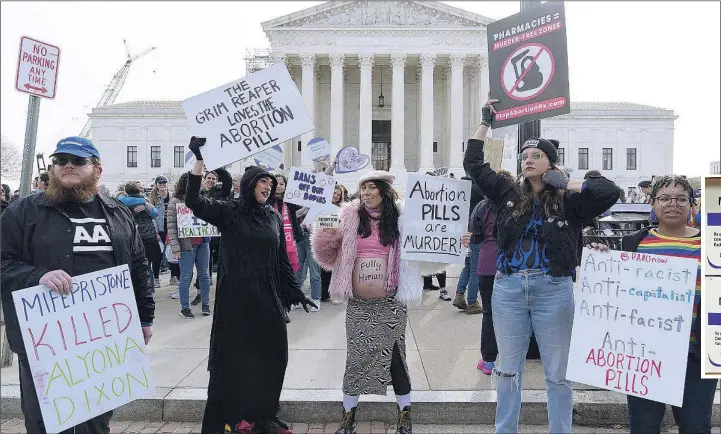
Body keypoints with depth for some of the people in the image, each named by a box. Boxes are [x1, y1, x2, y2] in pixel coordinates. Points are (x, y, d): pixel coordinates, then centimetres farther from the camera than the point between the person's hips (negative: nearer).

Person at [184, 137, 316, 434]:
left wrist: (296, 293, 12)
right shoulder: (228, 212, -4)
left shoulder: (273, 217, 9)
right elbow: (193, 201, -21)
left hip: (268, 298, 5)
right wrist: (199, 159, -30)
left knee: (271, 357, 9)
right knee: (235, 358, 3)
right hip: (236, 299, -5)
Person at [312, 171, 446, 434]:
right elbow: (328, 254, 3)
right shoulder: (350, 217, 2)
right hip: (358, 304, 1)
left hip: (391, 303, -1)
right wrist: (324, 234, -16)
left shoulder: (401, 219, -1)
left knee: (394, 357, 6)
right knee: (355, 358, 9)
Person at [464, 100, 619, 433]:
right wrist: (485, 123, 10)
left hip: (553, 291, -2)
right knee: (509, 369, 13)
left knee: (558, 373, 10)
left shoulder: (568, 201, -1)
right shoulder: (509, 193, 7)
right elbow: (472, 164, 8)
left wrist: (565, 183, -9)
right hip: (508, 289, 3)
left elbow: (610, 192, -14)